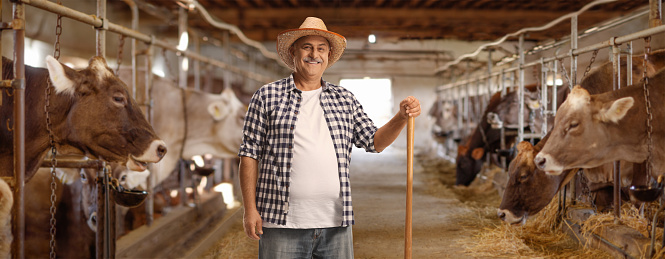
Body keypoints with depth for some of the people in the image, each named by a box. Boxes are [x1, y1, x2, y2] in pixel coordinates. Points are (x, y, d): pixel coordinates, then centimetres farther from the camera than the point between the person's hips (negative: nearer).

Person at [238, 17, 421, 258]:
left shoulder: (345, 100, 14)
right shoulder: (267, 96, 4)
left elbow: (374, 142, 13)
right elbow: (250, 153, 2)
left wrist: (401, 118, -5)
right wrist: (250, 209, -4)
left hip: (336, 224, 3)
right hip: (282, 223, -3)